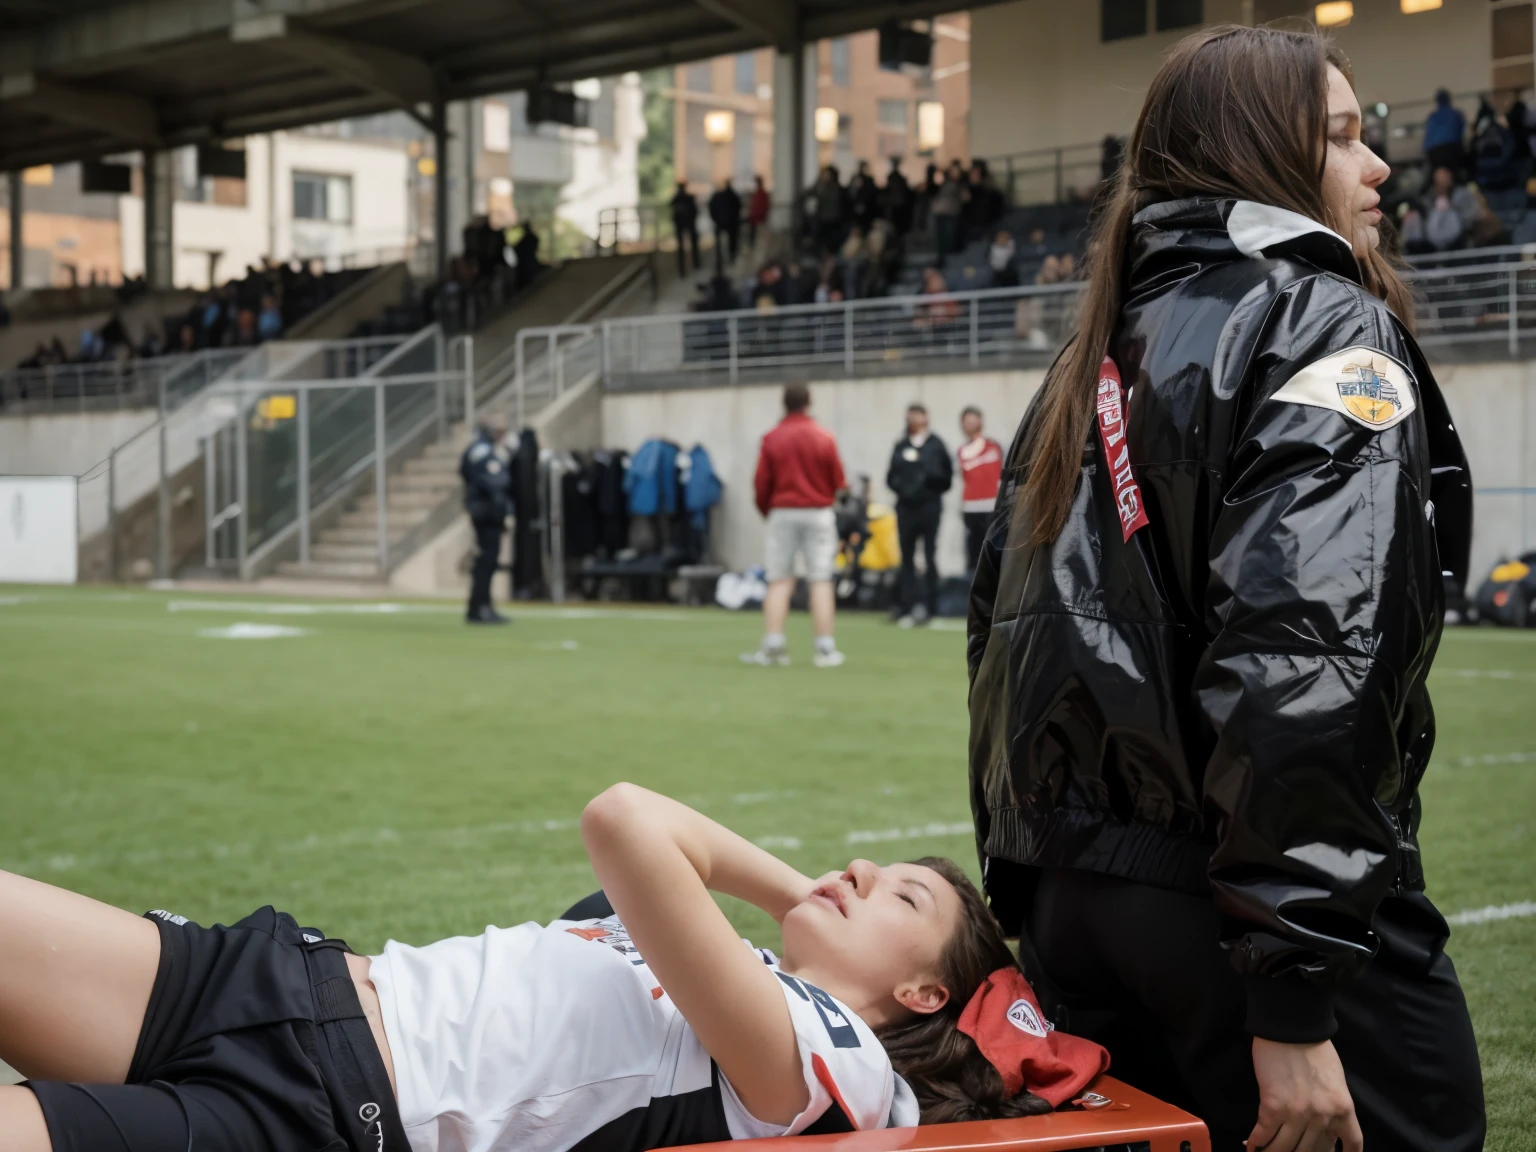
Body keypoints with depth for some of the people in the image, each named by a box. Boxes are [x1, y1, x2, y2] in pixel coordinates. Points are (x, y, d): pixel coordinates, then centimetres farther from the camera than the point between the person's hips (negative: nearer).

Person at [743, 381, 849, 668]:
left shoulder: (771, 439, -3)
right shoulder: (824, 438, -4)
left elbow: (762, 483, -2)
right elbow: (838, 483, 0)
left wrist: (767, 510, 16)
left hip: (782, 513, 1)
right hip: (818, 513, -1)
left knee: (779, 582, 5)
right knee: (821, 582, 1)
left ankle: (772, 645, 0)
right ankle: (825, 649, 0)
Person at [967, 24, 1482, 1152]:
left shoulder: (1097, 361, 16)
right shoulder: (1334, 329, -8)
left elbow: (1002, 630, 16)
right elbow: (1302, 655, -22)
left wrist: (1031, 906, 20)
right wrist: (1294, 1000, -23)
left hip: (1077, 897, 8)